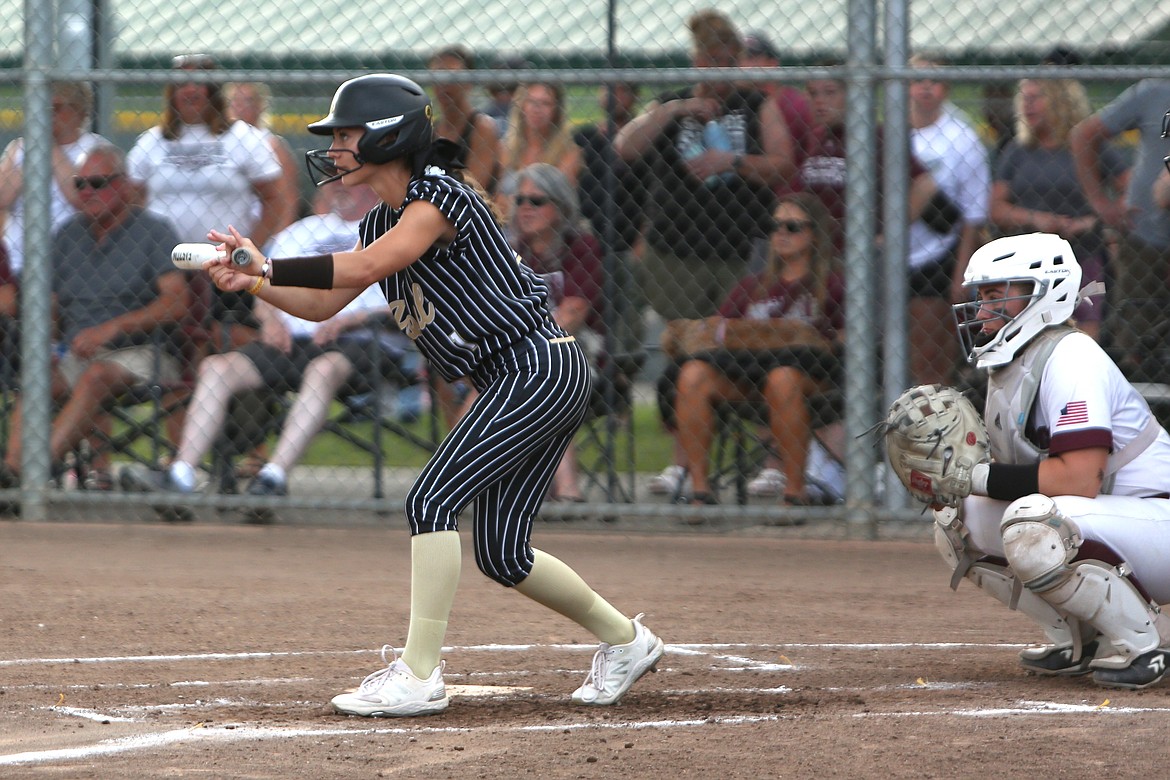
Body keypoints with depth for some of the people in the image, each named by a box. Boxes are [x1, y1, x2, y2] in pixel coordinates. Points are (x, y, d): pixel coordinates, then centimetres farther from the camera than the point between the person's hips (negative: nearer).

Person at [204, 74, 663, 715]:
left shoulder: (440, 196, -15)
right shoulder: (383, 222, 14)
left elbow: (370, 266, -29)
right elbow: (322, 304, 14)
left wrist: (265, 266, -29)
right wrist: (254, 283, -3)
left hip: (540, 367, -10)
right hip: (513, 381, 10)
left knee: (432, 499, -17)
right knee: (500, 553, 10)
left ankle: (419, 676, -17)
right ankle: (624, 640, 27)